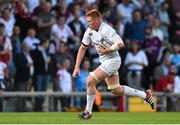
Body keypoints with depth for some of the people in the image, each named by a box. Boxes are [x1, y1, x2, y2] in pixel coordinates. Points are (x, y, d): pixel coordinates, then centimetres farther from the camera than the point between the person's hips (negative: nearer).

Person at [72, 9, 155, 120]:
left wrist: (106, 50, -22)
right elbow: (83, 48, 10)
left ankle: (88, 111, -4)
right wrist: (77, 67, 5)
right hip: (105, 62, 9)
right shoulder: (90, 31, 3)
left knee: (90, 81, -16)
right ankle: (145, 95, 27)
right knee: (116, 90, 14)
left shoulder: (106, 30, -22)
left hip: (112, 61, -9)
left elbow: (120, 44, -30)